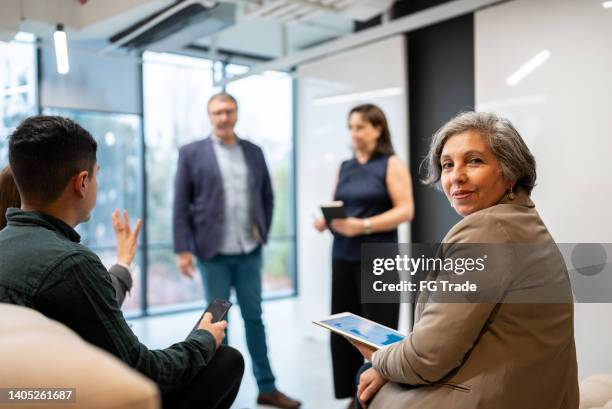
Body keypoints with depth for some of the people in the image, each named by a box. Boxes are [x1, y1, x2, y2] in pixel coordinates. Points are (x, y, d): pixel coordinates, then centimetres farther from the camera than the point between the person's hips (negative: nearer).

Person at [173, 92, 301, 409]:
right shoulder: (191, 153, -2)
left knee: (254, 317, 11)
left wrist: (263, 232, 5)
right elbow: (181, 205, -4)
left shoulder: (254, 152, 8)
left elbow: (267, 196, 14)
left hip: (249, 252, 3)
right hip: (213, 253, -3)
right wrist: (183, 249, -9)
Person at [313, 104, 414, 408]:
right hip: (343, 258, 5)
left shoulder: (391, 164, -2)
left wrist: (363, 226, -21)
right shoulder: (345, 167, 14)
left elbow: (406, 210, -11)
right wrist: (324, 220, -6)